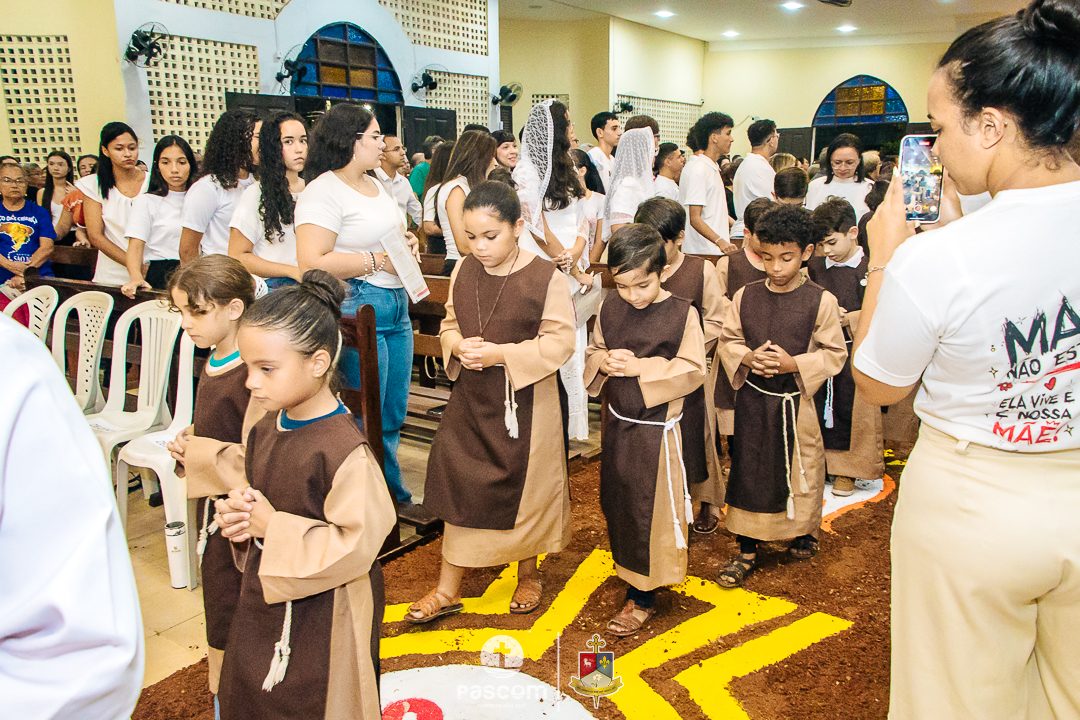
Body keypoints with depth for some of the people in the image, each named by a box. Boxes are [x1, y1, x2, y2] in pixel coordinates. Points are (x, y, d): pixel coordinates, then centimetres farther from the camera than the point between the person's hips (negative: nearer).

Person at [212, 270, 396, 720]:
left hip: (322, 621, -8)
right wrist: (239, 518, -7)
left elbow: (356, 546, -26)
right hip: (263, 606, 8)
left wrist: (272, 527, -22)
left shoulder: (344, 450, -26)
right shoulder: (265, 431, 0)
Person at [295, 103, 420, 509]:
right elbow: (312, 263, -22)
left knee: (393, 415, 16)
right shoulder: (323, 192, -12)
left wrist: (405, 240, 11)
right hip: (356, 310, -9)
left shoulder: (374, 185, 17)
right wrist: (377, 260, -18)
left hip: (396, 307, 9)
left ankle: (394, 493, 31)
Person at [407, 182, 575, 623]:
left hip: (525, 402, -4)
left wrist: (502, 354, -22)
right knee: (459, 486, 9)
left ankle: (528, 575, 36)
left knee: (526, 491, 11)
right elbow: (449, 325, 11)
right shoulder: (464, 271, 1)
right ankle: (448, 590, 24)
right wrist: (458, 346, -12)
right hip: (470, 398, 4)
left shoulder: (546, 278, -14)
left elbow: (560, 342, -13)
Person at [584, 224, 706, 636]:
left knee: (649, 507, 3)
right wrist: (605, 361, -13)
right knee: (615, 500, 17)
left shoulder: (682, 314, -14)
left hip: (656, 428, -5)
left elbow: (692, 371, -14)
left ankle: (642, 597, 17)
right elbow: (593, 352, 10)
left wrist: (642, 367, -23)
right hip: (616, 421, 5)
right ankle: (626, 566, 43)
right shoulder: (610, 308, 0)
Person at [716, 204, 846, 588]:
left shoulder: (820, 301, -8)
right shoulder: (745, 297, -1)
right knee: (747, 468, 7)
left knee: (801, 468, 12)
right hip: (752, 399, 2)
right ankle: (746, 550, 20)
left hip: (795, 401, -2)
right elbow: (728, 339, 6)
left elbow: (834, 353, -6)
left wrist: (795, 364, -20)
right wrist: (746, 358, -14)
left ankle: (804, 532, 39)